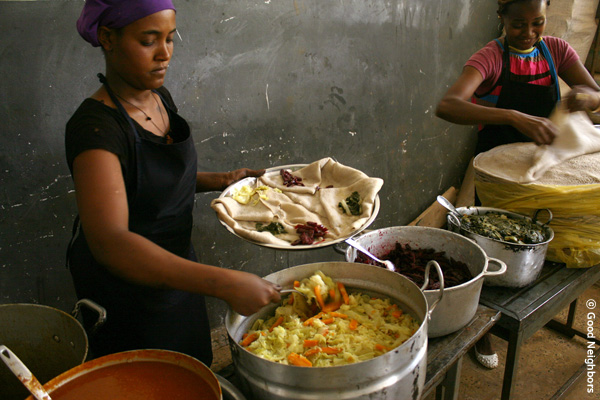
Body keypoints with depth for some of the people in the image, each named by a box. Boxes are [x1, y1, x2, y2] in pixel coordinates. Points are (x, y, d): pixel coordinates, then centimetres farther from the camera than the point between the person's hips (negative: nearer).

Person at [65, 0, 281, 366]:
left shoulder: (161, 99, -2)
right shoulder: (95, 127, -28)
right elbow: (110, 242, -41)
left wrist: (219, 181, -3)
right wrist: (226, 283, -48)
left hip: (175, 271, 8)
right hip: (127, 287, -7)